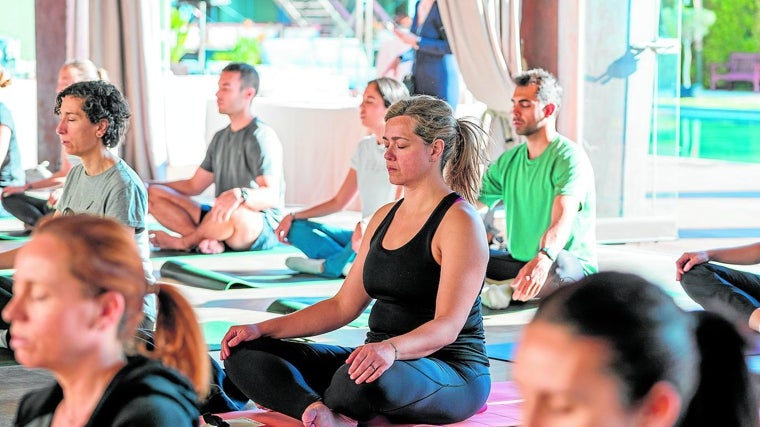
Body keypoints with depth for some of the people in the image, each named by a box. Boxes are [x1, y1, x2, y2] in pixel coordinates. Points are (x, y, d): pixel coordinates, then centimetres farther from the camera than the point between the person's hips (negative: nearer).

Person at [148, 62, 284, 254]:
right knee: (153, 194, -1)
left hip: (262, 226, -8)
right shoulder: (221, 137, 18)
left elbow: (271, 196, -21)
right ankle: (210, 239, -24)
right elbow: (194, 185, 23)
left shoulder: (262, 137, -9)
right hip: (222, 217, 8)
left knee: (235, 213, -43)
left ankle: (183, 242, -12)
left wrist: (240, 195, -41)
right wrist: (150, 186, 16)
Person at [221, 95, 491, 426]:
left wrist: (391, 348, -40)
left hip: (451, 373, -8)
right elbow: (343, 306, 15)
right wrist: (263, 329, 3)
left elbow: (448, 326, -20)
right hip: (379, 361, 8)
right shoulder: (385, 217, 15)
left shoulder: (459, 221, -10)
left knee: (365, 378, -44)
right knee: (244, 354, -9)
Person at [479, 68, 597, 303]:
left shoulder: (569, 157, -14)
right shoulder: (508, 161, 10)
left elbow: (562, 222, -30)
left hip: (572, 266, -7)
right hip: (518, 262, 7)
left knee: (556, 264, -42)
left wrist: (542, 259, -50)